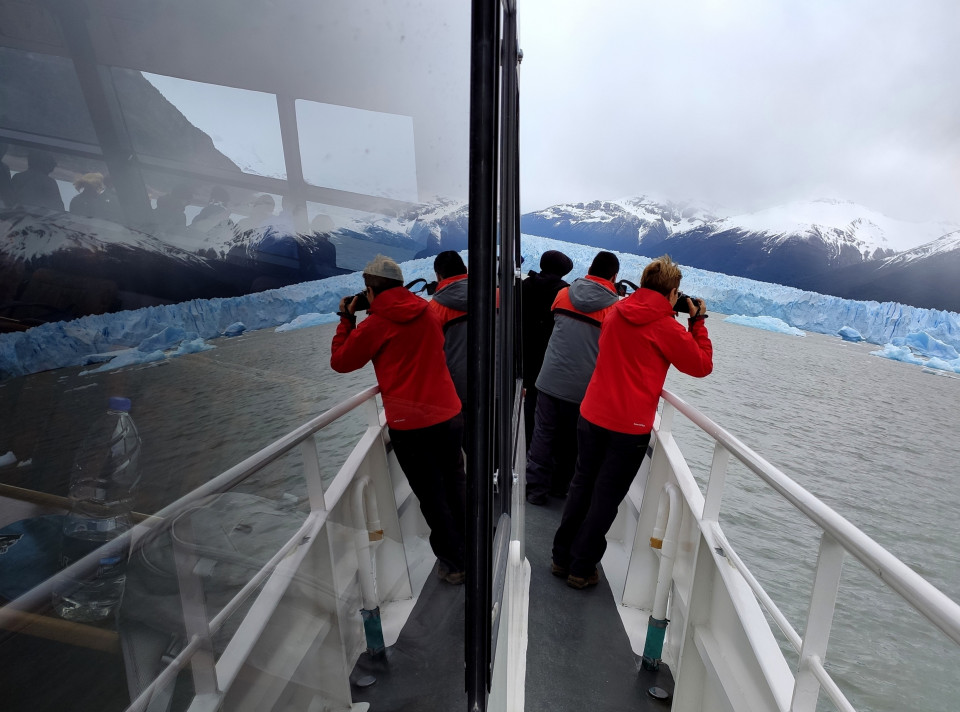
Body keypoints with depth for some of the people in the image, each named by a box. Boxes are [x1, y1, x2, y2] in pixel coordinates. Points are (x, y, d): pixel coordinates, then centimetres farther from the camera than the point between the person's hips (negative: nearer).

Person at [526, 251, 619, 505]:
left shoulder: (563, 294, 3)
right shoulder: (614, 307, -6)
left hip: (550, 379, 2)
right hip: (582, 387, -1)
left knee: (543, 435, 12)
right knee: (570, 440, 16)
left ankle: (536, 489, 20)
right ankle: (560, 487, 32)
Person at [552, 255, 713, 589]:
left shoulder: (616, 312, 6)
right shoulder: (667, 329, -11)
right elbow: (702, 366, 3)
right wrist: (698, 321, 9)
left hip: (592, 416, 5)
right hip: (629, 427, -5)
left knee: (582, 486, 17)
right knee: (606, 498, 9)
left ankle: (561, 558, 31)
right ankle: (582, 570, 24)